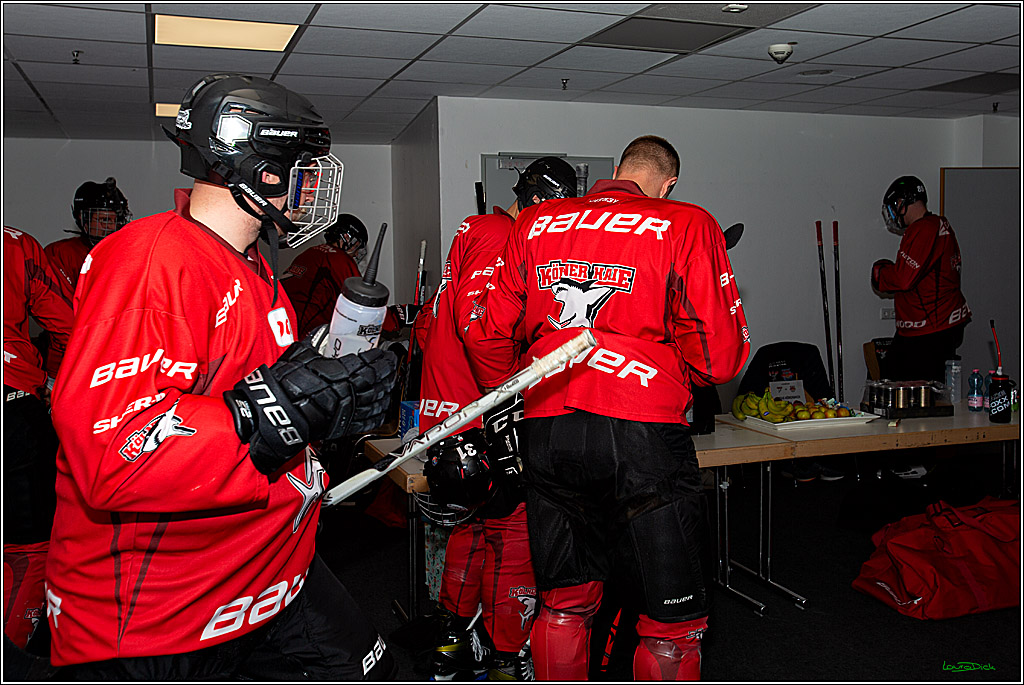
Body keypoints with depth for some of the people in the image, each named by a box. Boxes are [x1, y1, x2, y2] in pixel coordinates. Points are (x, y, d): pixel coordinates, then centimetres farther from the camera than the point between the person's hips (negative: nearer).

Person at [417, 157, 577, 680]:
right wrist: (504, 415, -23)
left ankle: (452, 644, 32)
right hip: (478, 421, -10)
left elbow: (427, 325, 24)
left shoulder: (474, 230, 19)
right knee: (515, 533, 0)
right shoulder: (500, 236, -11)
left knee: (474, 528, 20)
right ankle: (509, 661, 11)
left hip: (446, 420, 10)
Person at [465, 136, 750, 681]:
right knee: (673, 623, 10)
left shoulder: (534, 224, 11)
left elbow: (486, 335, 13)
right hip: (642, 434, -4)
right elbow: (719, 357, -5)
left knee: (563, 605, 20)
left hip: (546, 432, 5)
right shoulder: (687, 226, 0)